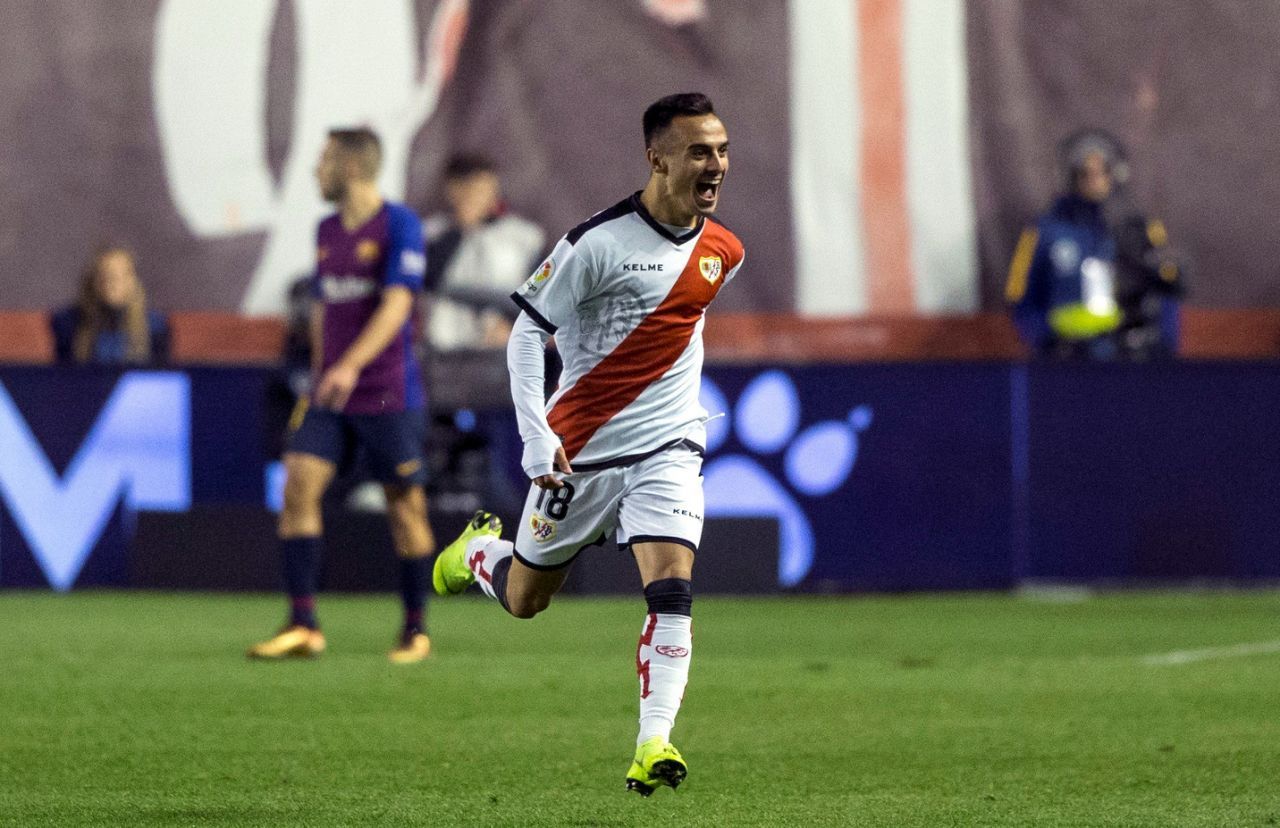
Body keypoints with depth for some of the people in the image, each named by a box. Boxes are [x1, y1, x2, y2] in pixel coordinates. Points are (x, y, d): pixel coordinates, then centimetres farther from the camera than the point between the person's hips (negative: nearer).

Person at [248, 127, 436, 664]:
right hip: (331, 393, 6)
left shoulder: (400, 226, -9)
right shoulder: (327, 231, 13)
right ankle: (302, 625, -11)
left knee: (404, 504, 0)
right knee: (299, 484, -10)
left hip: (388, 394, -6)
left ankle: (416, 630, 13)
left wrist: (350, 366, -30)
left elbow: (395, 306, -19)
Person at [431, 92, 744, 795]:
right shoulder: (599, 242, -17)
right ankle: (478, 549, 47)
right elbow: (526, 331, -12)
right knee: (523, 599, 13)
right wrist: (536, 438, -19)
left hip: (667, 448, 3)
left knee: (671, 589, -19)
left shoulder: (722, 252, 2)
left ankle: (654, 744, -21)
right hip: (581, 449, -3)